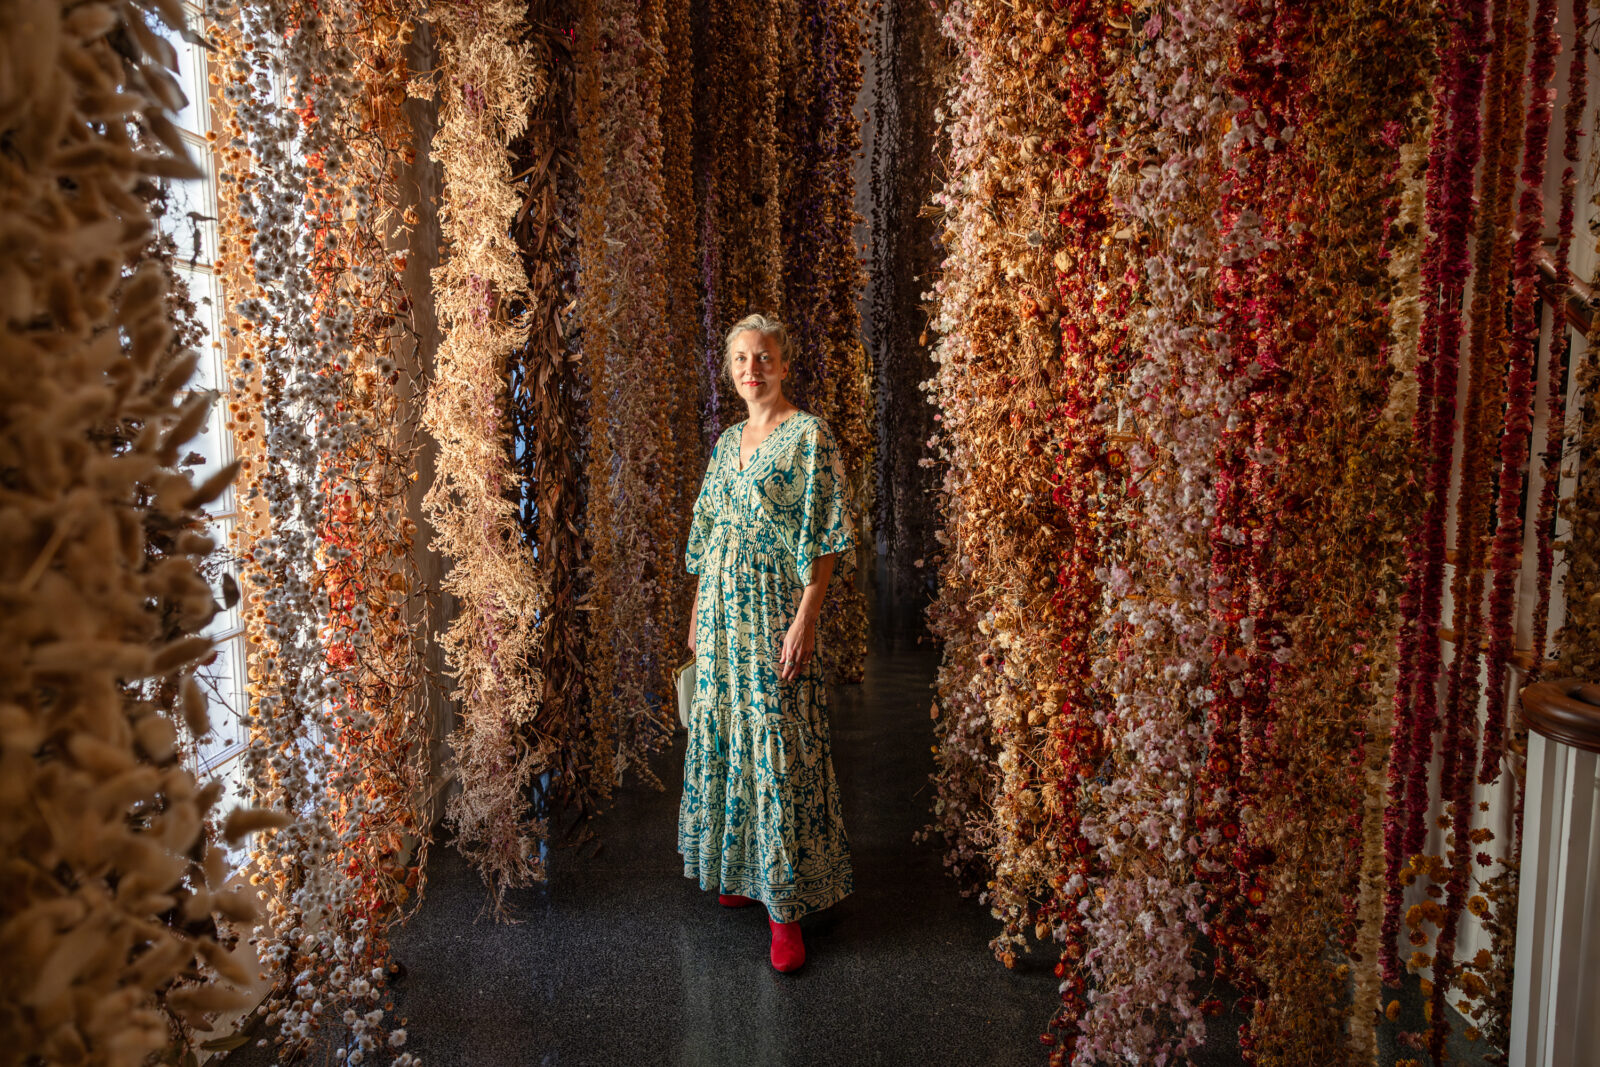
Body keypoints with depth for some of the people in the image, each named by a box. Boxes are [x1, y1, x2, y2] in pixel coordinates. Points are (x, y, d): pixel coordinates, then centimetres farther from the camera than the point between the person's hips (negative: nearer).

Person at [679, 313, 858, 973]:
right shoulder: (727, 441, 14)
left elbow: (823, 538, -12)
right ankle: (739, 869, 31)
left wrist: (805, 618, -19)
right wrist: (698, 614, 16)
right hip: (722, 608, 7)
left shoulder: (809, 435, -7)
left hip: (776, 608, -7)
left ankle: (788, 906, 5)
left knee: (778, 745, -5)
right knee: (724, 735, 13)